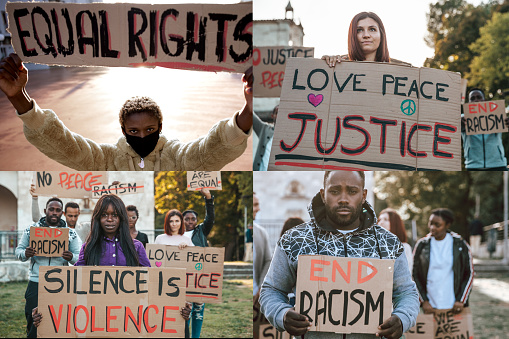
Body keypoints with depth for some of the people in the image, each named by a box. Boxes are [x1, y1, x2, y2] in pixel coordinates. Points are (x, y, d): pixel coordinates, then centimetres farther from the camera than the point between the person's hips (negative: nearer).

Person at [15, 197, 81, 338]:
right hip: (36, 284, 0)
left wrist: (71, 257, -20)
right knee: (33, 324, 0)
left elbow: (80, 258, 4)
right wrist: (25, 254, -17)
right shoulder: (31, 229, 7)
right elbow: (18, 251, 8)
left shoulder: (71, 233, 7)